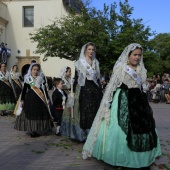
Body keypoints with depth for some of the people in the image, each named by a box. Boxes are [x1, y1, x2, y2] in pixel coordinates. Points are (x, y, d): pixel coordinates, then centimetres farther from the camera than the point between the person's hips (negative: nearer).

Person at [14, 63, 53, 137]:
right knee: (30, 114, -2)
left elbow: (44, 90, 10)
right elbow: (24, 90, 6)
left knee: (39, 114, 1)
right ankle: (32, 131, 6)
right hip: (30, 99, -1)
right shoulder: (28, 79, 5)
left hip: (39, 100, 2)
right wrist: (22, 100, 1)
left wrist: (47, 99, 6)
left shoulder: (41, 79, 9)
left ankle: (36, 131, 9)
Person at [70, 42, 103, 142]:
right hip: (84, 90, -4)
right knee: (84, 112, -3)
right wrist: (75, 91, -9)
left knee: (95, 112, 2)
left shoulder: (96, 62, 14)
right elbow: (76, 78, -1)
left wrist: (100, 91, 11)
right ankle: (83, 135, 6)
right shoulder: (80, 62, 2)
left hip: (94, 89, 4)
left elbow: (97, 78, 16)